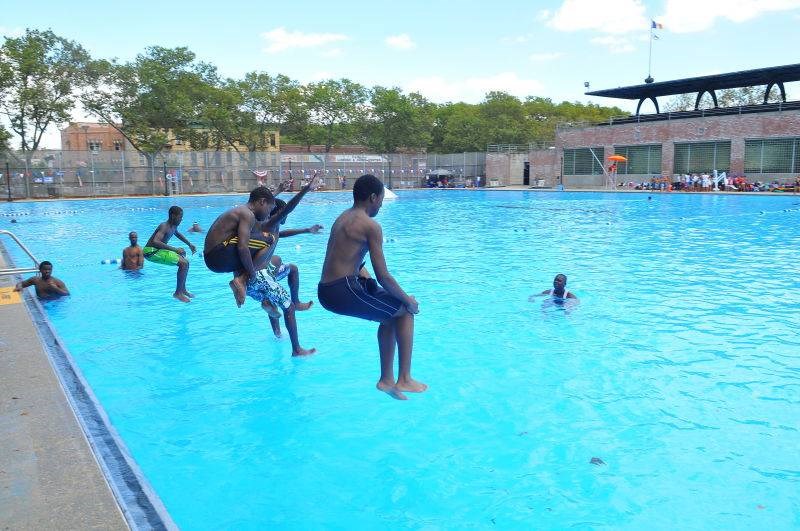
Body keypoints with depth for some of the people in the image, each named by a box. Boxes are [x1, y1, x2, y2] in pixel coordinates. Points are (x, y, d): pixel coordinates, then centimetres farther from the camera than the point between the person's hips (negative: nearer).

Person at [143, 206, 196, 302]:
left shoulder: (173, 226, 9)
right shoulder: (164, 227, -20)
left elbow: (177, 234, 35)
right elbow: (155, 242, -37)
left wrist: (189, 244, 33)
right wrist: (175, 249, -37)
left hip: (157, 250, 10)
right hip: (151, 251, -10)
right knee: (184, 263, -21)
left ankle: (182, 290, 30)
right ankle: (178, 293, -13)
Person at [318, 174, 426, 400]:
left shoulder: (343, 217, 18)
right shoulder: (371, 226, -11)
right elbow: (383, 277, -13)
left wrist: (371, 285, 18)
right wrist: (408, 300, 1)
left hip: (325, 292, 9)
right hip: (343, 292, -9)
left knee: (390, 315, 24)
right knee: (405, 311, 7)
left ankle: (387, 379, 28)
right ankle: (404, 380, 9)